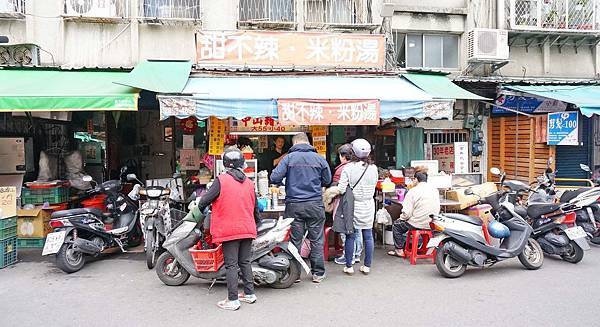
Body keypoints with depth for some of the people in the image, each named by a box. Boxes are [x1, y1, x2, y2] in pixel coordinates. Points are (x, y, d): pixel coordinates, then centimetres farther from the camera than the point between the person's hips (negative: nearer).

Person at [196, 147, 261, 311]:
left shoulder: (221, 180, -9)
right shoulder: (249, 182, 7)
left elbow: (205, 200, -8)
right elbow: (255, 207, 16)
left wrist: (199, 209, 14)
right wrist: (257, 222, 31)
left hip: (229, 230, -5)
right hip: (247, 229, 5)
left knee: (231, 265, 0)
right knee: (245, 262, 16)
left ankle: (233, 300, 4)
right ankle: (249, 294, 22)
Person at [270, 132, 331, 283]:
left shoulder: (289, 158, -3)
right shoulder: (319, 159, 1)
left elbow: (275, 178, -9)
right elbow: (327, 181, 10)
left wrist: (284, 183, 13)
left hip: (294, 205, 0)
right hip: (315, 205, 0)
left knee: (295, 240, 8)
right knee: (316, 240, 9)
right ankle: (318, 273, 15)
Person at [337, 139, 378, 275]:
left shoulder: (348, 168, -14)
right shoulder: (373, 168, -3)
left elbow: (341, 189, -15)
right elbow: (374, 185, 9)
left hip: (353, 206, -3)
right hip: (369, 205, 3)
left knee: (350, 236, 6)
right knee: (368, 236, 10)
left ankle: (349, 266, 13)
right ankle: (367, 266, 18)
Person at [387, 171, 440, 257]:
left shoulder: (413, 191, -16)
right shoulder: (435, 190, 2)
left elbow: (406, 213, -18)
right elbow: (437, 209, 11)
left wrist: (401, 217, 3)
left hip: (418, 224, -7)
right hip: (431, 224, 7)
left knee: (396, 225, 19)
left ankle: (399, 250, 21)